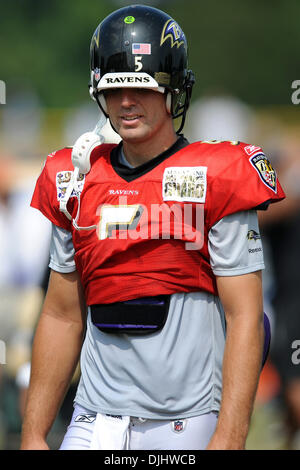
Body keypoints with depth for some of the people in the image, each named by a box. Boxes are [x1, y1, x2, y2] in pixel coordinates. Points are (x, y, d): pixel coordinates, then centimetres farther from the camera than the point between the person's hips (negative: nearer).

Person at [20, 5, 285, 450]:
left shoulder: (216, 180, -5)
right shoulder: (77, 183, 9)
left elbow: (244, 318, -9)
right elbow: (63, 317, 14)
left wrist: (228, 441, -16)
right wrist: (33, 436, 10)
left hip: (188, 426, -4)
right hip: (96, 425, 4)